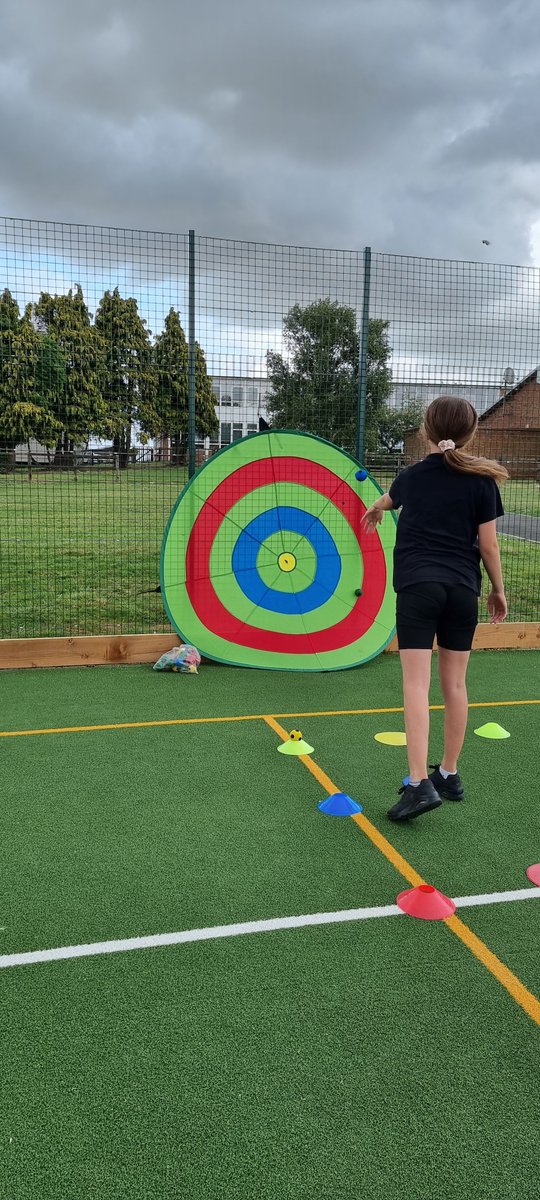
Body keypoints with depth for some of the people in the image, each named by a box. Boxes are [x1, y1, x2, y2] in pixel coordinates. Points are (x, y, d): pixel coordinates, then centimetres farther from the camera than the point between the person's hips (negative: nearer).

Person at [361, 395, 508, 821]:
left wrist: (374, 510, 56)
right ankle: (449, 774, 22)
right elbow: (488, 545, 1)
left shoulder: (412, 477, 9)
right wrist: (498, 590, 16)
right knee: (455, 683, 11)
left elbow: (387, 499, 32)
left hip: (417, 586, -1)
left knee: (417, 684, -7)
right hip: (462, 589, 1)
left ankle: (420, 783, -15)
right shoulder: (482, 480, 2)